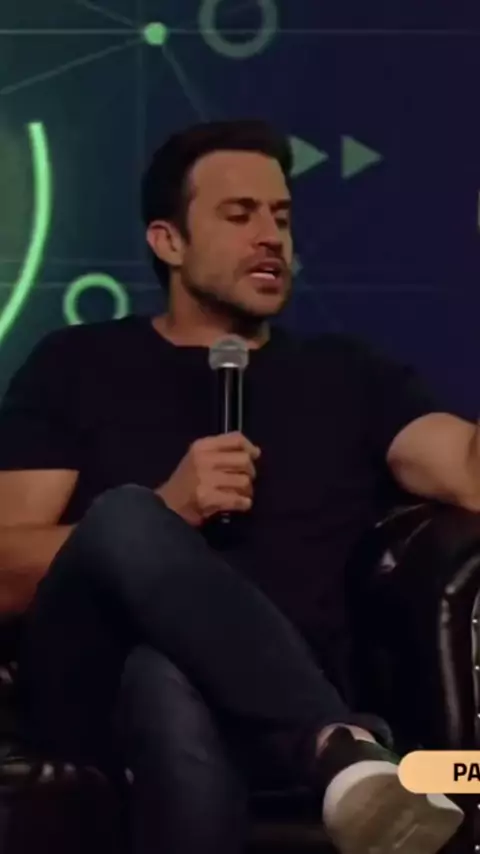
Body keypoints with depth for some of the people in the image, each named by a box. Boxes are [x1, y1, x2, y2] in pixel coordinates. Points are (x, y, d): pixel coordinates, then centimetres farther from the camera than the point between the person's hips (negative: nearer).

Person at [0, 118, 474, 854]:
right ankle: (345, 751, -47)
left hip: (280, 704, -1)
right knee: (126, 517, -34)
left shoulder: (346, 375, 20)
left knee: (177, 694, -40)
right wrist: (167, 511, -10)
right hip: (101, 694, 1)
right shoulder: (77, 367, 15)